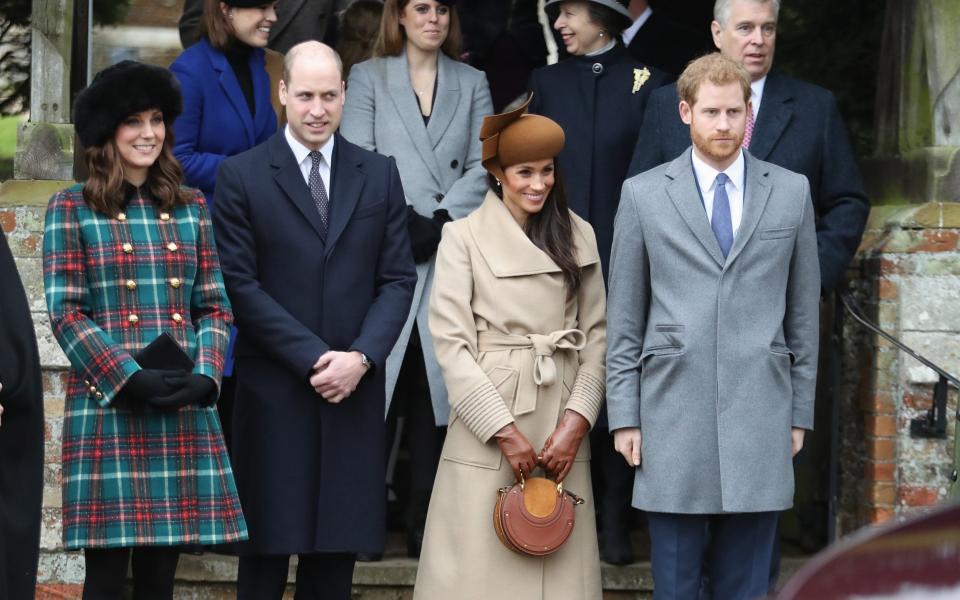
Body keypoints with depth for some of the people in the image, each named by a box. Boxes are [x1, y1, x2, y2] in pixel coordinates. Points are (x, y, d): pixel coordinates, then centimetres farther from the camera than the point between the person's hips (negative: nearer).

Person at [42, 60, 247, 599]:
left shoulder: (190, 208, 14)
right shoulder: (72, 210, 2)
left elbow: (215, 307, 12)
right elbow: (66, 313, -4)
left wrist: (204, 377, -6)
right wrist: (131, 379, -15)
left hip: (185, 413, 4)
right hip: (106, 409, -3)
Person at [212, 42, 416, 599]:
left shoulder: (380, 175, 9)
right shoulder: (242, 176, 0)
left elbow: (398, 279, 6)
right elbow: (241, 284, -6)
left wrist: (362, 356, -9)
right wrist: (314, 358, -12)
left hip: (355, 390, 2)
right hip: (274, 392, -2)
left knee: (336, 554, 5)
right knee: (268, 546, 1)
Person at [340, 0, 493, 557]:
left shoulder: (472, 84, 14)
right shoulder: (368, 78, 9)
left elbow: (481, 167, 5)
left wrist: (438, 223, -9)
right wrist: (404, 222, -11)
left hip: (451, 255, 2)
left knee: (434, 392, 0)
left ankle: (426, 526, 2)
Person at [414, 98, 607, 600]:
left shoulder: (579, 237, 10)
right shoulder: (463, 238, -1)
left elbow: (596, 335, 7)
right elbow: (450, 342, -7)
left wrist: (576, 421, -5)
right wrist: (505, 431, -11)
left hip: (562, 427, 3)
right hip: (487, 421, -3)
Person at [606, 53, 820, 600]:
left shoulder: (792, 192, 8)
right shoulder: (644, 194, 5)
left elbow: (804, 312, 11)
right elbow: (624, 321, 6)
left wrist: (801, 411, 8)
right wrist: (625, 416, 1)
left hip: (760, 417, 1)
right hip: (673, 416, -1)